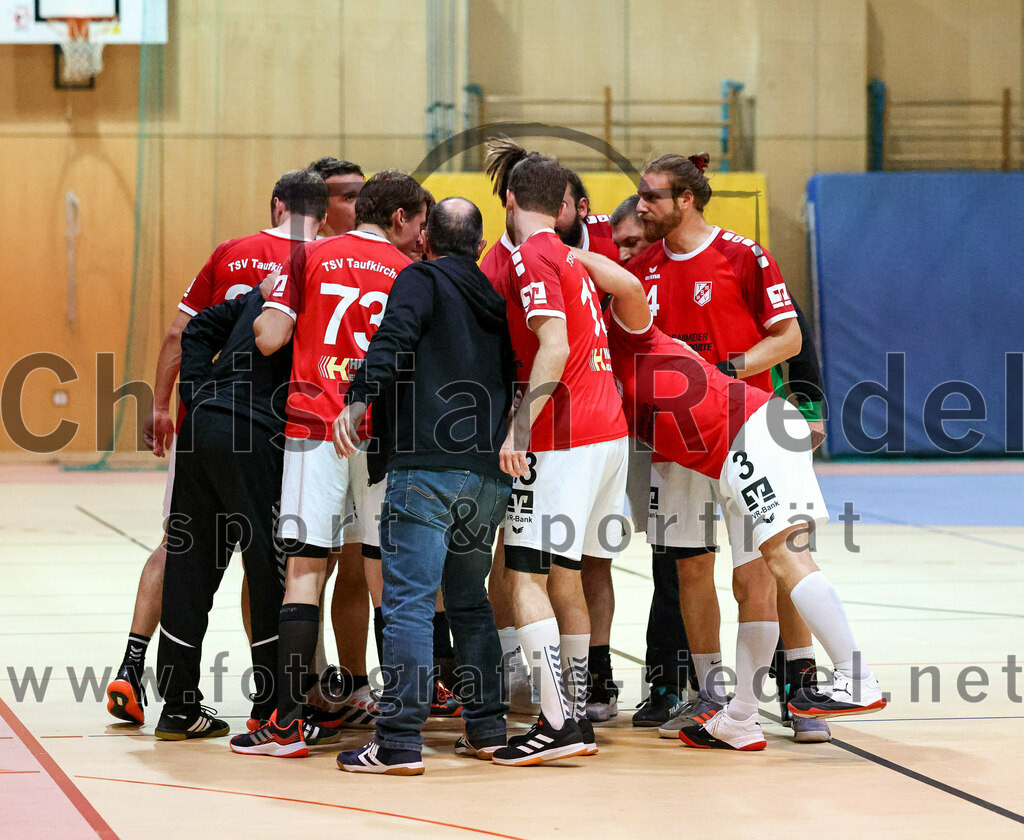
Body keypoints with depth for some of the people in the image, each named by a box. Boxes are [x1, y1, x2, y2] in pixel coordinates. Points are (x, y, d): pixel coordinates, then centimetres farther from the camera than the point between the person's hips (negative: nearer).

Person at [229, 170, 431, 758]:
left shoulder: (310, 258, 6)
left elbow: (269, 338, -1)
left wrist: (265, 301, 19)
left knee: (306, 571, -3)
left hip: (316, 427, -1)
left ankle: (289, 721, -8)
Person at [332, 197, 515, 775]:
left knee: (409, 601, -9)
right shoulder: (497, 298, 21)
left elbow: (395, 339, -16)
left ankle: (400, 742, -14)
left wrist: (359, 400, -18)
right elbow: (515, 382, 27)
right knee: (470, 599, 20)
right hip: (490, 473, 7)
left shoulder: (422, 279, 2)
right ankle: (487, 727, 21)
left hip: (427, 466, -6)